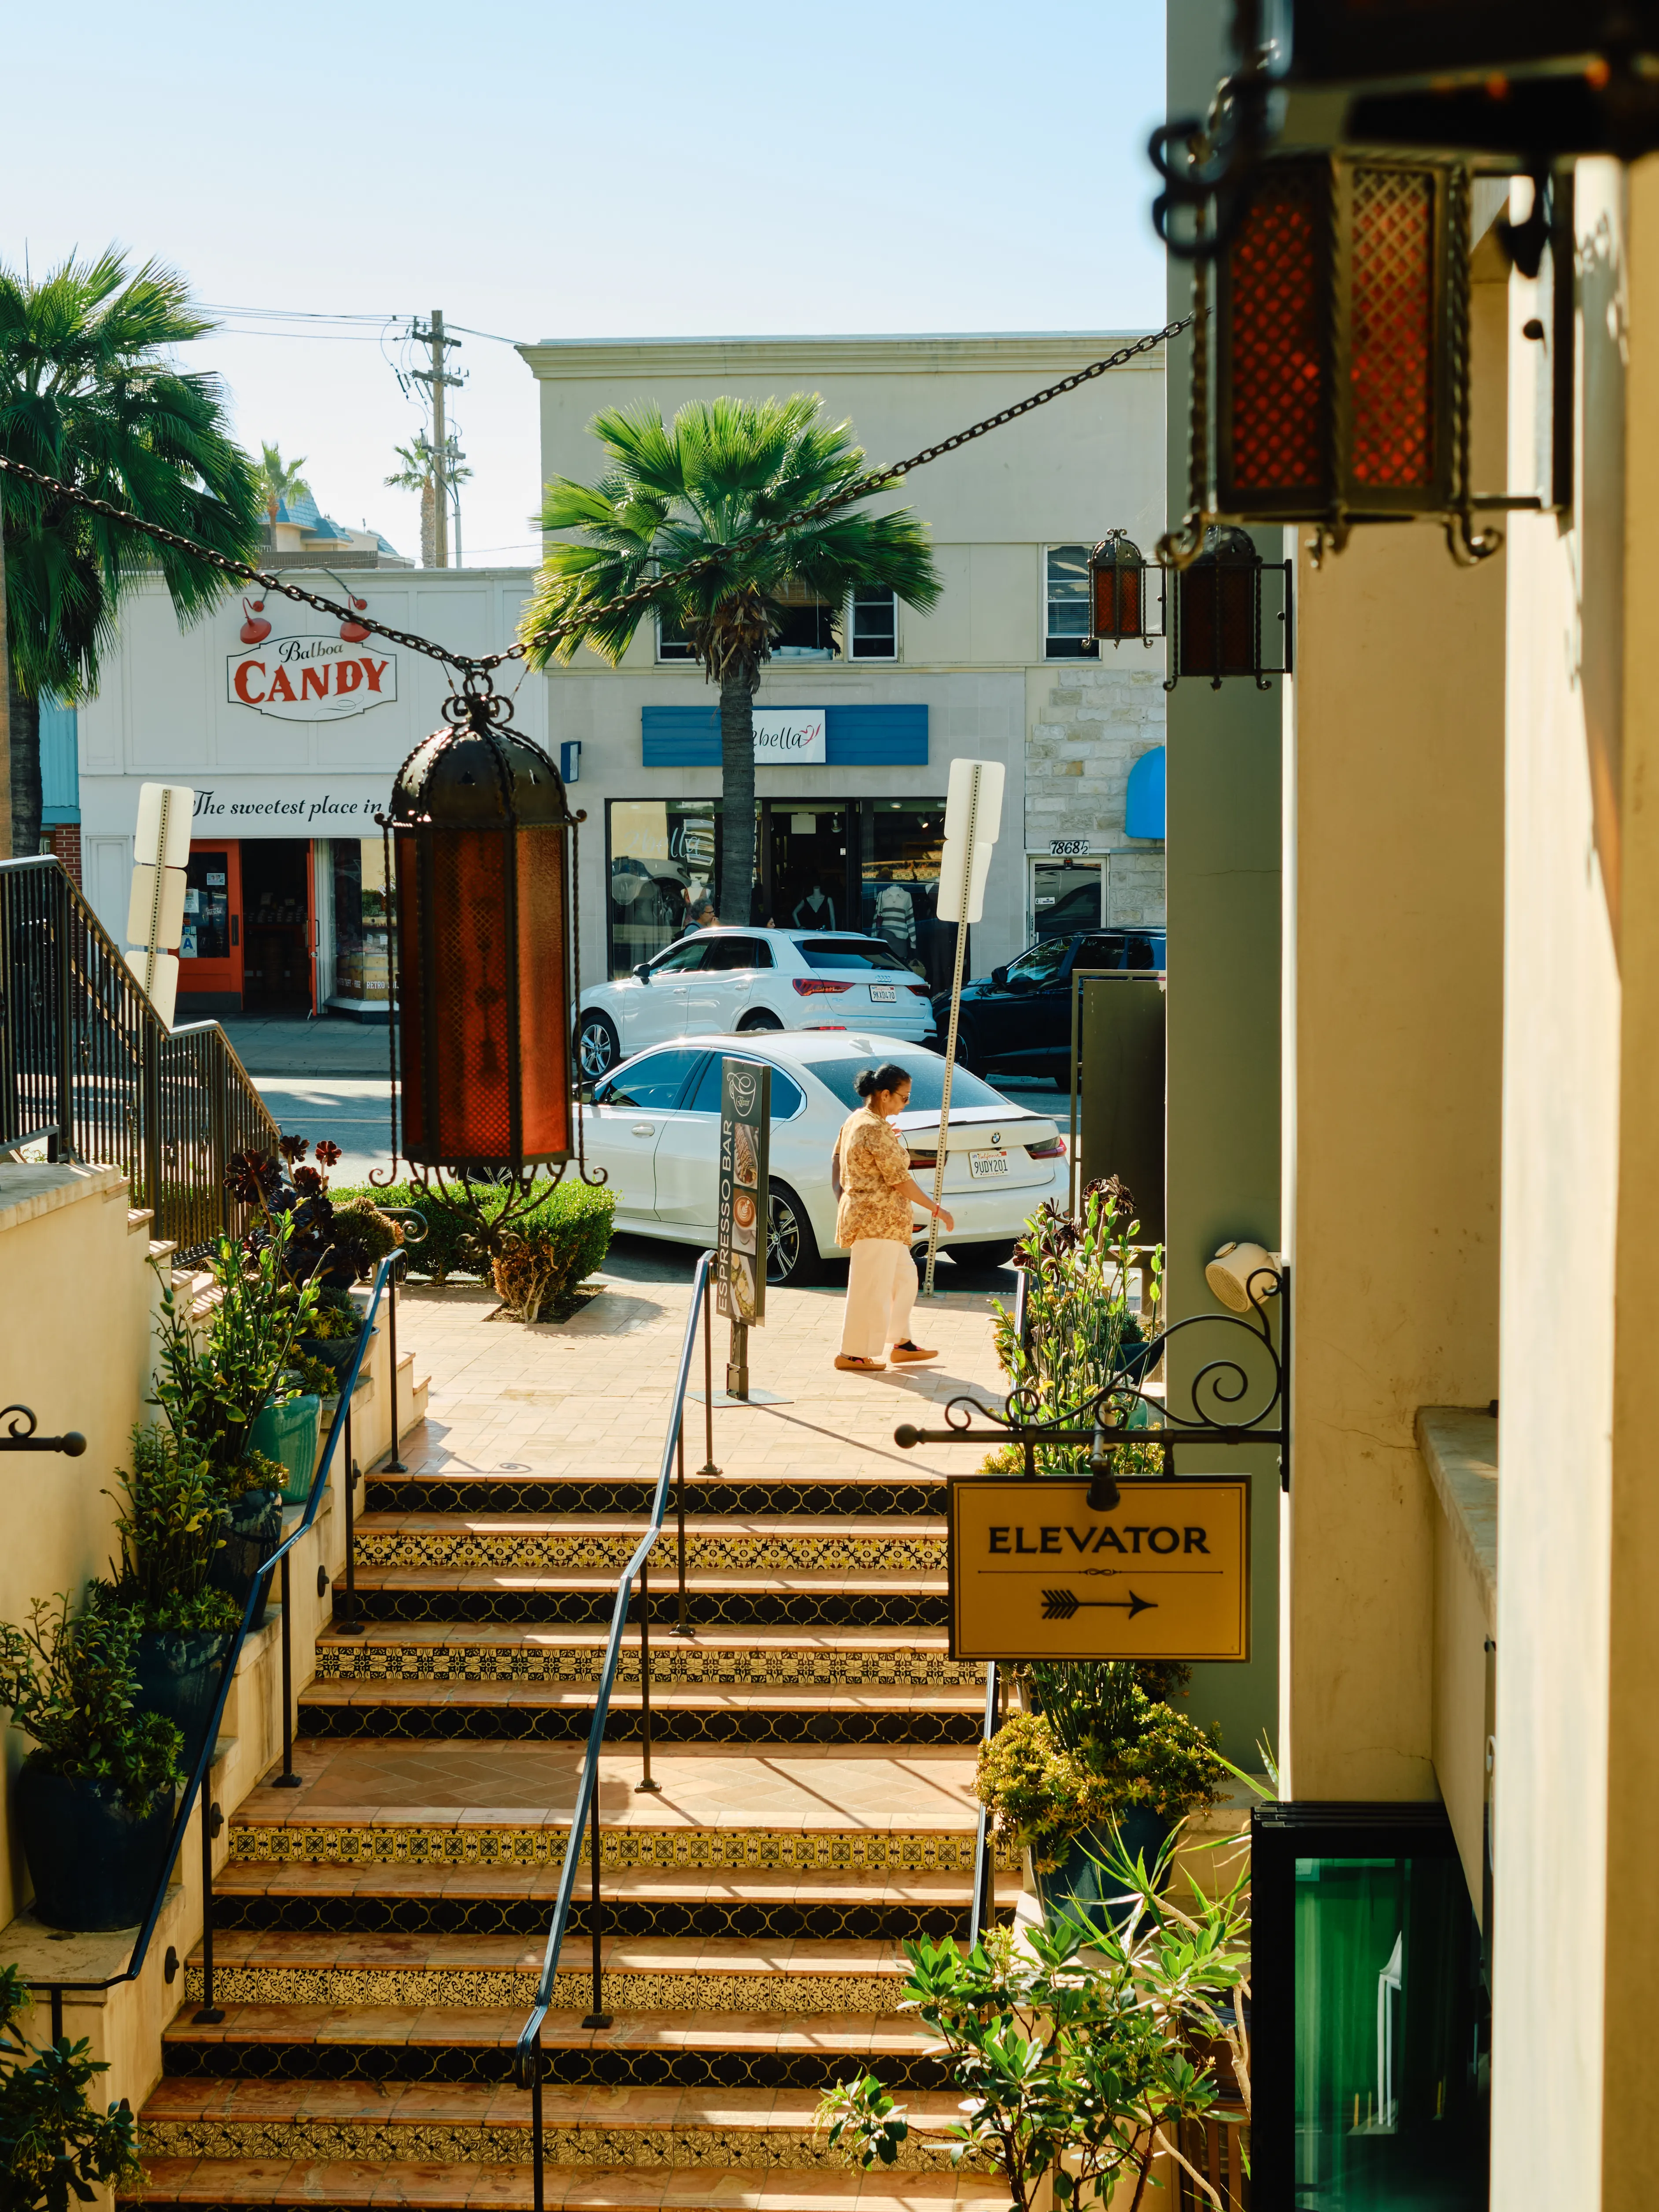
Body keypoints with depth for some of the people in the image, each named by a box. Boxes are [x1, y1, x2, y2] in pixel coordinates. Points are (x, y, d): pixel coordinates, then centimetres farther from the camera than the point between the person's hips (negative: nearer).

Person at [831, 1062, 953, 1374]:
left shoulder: (855, 1120, 8)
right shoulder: (877, 1131, -22)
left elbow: (837, 1159, 18)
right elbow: (900, 1181, -21)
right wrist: (937, 1210, -14)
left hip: (861, 1213, 10)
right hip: (877, 1219, -10)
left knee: (904, 1277, 19)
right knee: (872, 1287, -2)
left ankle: (901, 1343, 27)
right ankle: (852, 1354, 5)